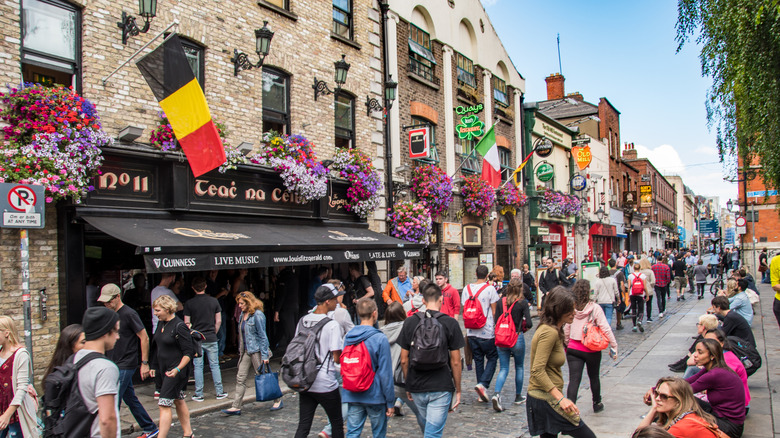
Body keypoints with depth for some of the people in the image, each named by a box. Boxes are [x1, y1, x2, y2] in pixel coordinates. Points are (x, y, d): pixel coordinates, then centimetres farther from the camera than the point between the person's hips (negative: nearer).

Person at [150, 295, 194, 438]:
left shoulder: (179, 326, -17)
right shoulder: (161, 324, 7)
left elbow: (188, 353, -17)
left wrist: (177, 369, -27)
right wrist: (154, 366, 18)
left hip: (175, 370, -8)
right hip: (163, 369, 8)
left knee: (164, 404, -11)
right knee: (178, 401, 16)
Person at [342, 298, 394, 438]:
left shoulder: (348, 337, 2)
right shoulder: (380, 339, -15)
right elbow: (385, 373, -14)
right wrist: (390, 402, -7)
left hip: (352, 395, 4)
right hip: (375, 396, -4)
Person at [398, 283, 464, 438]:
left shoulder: (409, 322, 0)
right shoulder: (450, 323, -7)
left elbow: (404, 360, 3)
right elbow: (455, 362, -5)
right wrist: (458, 389, 6)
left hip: (416, 387, 3)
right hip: (441, 387, -3)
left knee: (424, 425, 24)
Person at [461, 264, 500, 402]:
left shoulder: (467, 289, 4)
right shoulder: (490, 289, -9)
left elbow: (464, 310, 9)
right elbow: (494, 311, -7)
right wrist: (496, 327, 7)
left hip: (472, 332, 4)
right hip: (487, 332, -4)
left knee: (478, 360, 13)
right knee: (492, 358, 9)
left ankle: (481, 393, 16)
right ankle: (483, 384, -11)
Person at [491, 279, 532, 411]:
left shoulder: (500, 302, 0)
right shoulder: (523, 303, -9)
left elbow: (496, 321, 1)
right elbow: (529, 323, -13)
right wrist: (524, 329, 7)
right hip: (517, 338, -2)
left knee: (503, 368, 8)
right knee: (519, 367, 18)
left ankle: (497, 393, -14)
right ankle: (518, 397, 28)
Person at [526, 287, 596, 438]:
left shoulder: (551, 330, 12)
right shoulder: (549, 332, -19)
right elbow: (538, 370, -24)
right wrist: (561, 398, -27)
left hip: (543, 397, 10)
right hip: (546, 399, -10)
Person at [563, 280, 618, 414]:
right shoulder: (595, 308, -12)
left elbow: (566, 330, 3)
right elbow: (605, 329, -13)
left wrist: (567, 345, 17)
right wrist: (614, 346, -6)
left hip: (573, 349, 1)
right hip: (591, 350, -1)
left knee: (574, 380, -1)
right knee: (594, 377, 22)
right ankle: (597, 404, 42)